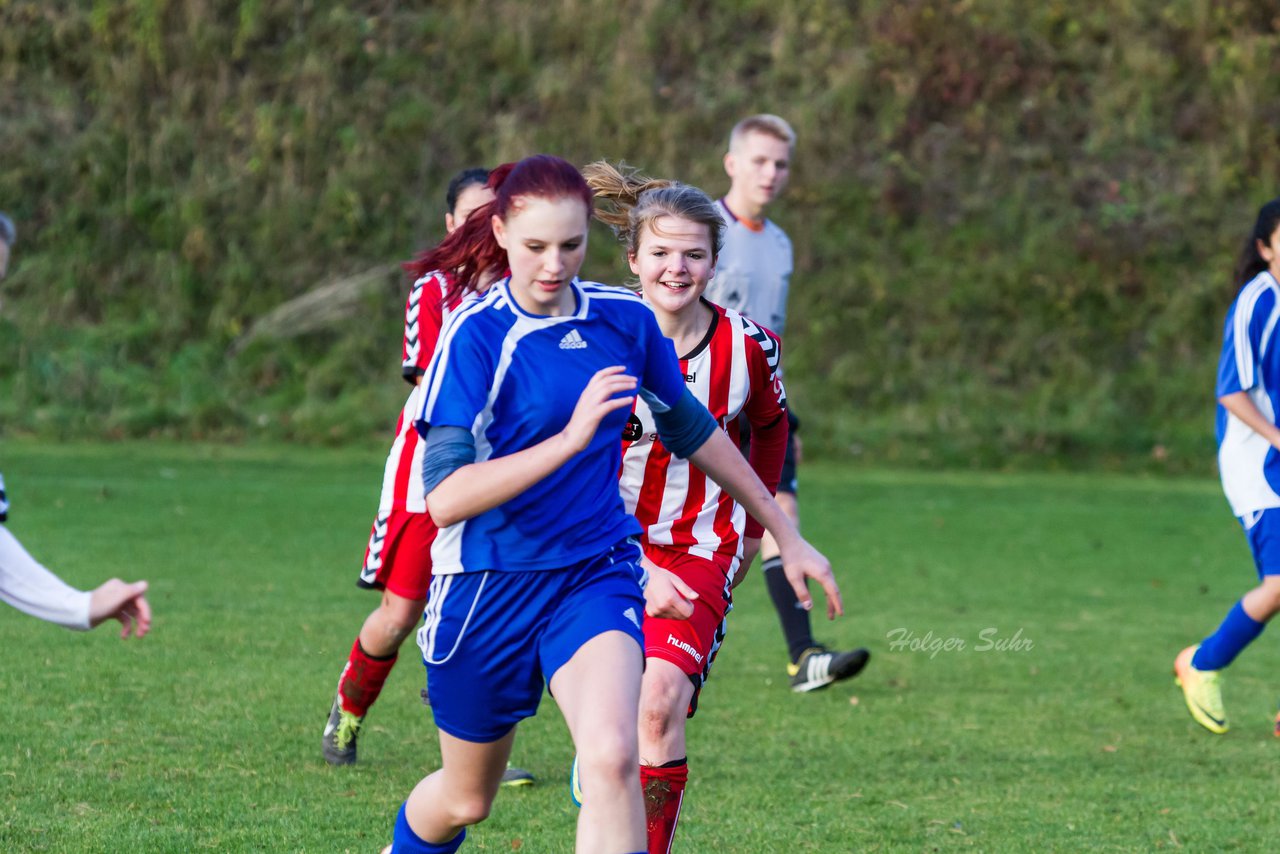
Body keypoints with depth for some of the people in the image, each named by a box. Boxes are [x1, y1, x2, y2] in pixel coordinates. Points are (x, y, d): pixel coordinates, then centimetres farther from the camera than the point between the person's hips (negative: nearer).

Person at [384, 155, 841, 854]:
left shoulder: (626, 320, -2)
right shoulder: (476, 335, -17)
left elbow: (693, 431, 16)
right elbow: (445, 499, -26)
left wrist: (787, 536, 21)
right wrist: (571, 437, -34)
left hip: (597, 572, 2)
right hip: (489, 582, -2)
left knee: (611, 757, -26)